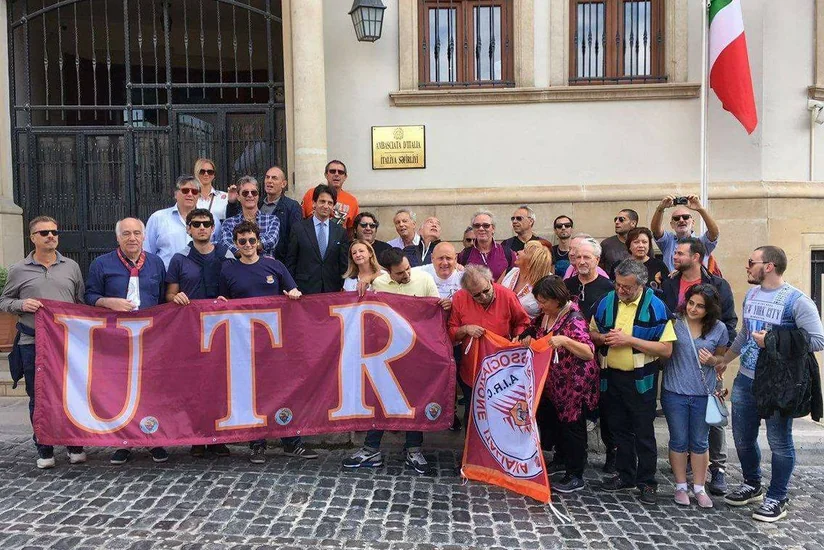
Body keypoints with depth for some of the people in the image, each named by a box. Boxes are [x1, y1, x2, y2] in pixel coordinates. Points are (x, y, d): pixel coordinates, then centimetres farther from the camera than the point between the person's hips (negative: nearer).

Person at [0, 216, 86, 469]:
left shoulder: (71, 267, 9)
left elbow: (82, 301, 12)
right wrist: (21, 304, -8)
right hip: (32, 343, 0)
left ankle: (75, 446, 18)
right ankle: (44, 450, 20)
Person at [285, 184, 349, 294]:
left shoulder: (340, 231, 7)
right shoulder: (299, 228, 2)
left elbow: (344, 264, 9)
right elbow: (290, 263, 3)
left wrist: (343, 289, 2)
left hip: (332, 290, 2)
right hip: (305, 290, -2)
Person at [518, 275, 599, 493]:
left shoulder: (573, 319, -24)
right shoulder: (545, 315, 1)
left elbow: (589, 353, -33)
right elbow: (536, 334, 20)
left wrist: (564, 340, -47)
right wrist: (527, 337, -3)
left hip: (574, 383, -8)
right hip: (553, 382, 8)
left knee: (572, 426, 2)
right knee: (554, 421, 20)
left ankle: (576, 477, 15)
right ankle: (562, 459, 41)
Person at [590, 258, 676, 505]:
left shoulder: (656, 307, -12)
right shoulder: (606, 302, 1)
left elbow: (666, 349, -17)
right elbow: (592, 333, 12)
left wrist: (630, 340, -22)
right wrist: (604, 338, -11)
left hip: (641, 380, -4)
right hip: (611, 377, 4)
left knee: (644, 432, 6)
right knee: (619, 429, 16)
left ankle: (647, 482, 20)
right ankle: (625, 475, 31)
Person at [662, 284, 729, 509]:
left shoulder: (719, 329, -3)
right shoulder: (674, 322, -7)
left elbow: (722, 358, 11)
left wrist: (711, 360, -9)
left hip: (703, 394, 1)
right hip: (674, 392, -1)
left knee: (700, 442, 13)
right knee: (678, 441, 10)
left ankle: (699, 488, 26)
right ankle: (681, 486, 24)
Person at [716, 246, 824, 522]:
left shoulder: (796, 300, -14)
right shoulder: (751, 294, 8)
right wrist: (723, 360, 24)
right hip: (745, 379, 7)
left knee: (779, 443, 7)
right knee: (743, 438, 16)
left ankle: (777, 499, 22)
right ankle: (752, 486, 36)